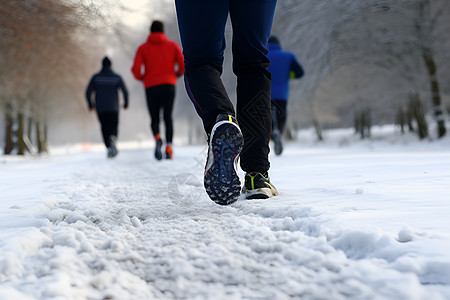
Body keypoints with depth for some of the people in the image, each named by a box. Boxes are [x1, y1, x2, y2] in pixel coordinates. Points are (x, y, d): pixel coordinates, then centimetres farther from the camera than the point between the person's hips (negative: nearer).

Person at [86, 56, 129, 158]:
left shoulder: (96, 77, 1)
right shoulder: (117, 77, 1)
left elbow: (88, 92, -1)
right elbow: (125, 91, -4)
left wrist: (90, 105, 12)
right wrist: (126, 103, 11)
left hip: (100, 109, 0)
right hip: (113, 108, 0)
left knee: (105, 128, 11)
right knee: (113, 127, 11)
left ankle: (109, 147, -3)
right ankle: (113, 138, -23)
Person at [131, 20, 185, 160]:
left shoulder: (143, 48, 7)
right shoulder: (173, 45, 8)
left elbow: (136, 70, -3)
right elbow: (183, 64, -2)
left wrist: (142, 78, 17)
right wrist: (177, 74, 18)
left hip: (151, 87, 0)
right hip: (169, 85, 0)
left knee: (154, 119, 10)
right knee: (168, 117, 6)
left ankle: (157, 138, -22)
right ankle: (169, 146, -13)